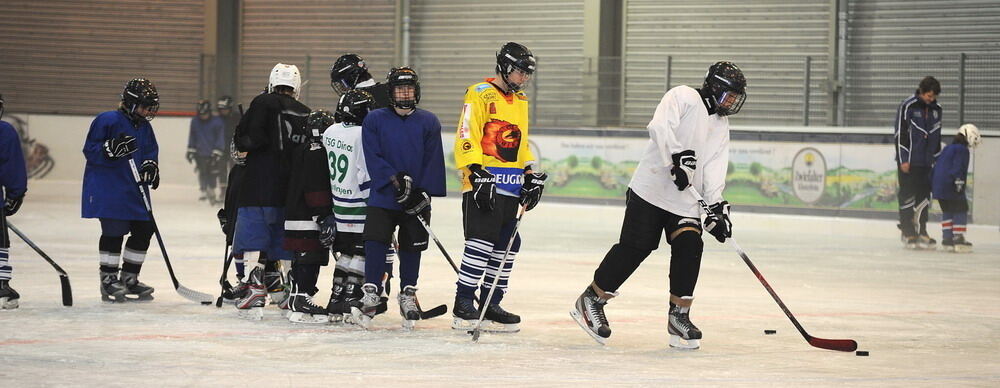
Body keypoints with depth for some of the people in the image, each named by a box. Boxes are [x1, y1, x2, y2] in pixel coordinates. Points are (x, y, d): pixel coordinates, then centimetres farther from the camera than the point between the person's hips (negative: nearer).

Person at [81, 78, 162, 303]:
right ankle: (108, 280, 2)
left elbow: (150, 152, 18)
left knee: (143, 230, 6)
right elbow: (90, 150, -12)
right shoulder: (108, 120, -11)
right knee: (113, 231, -9)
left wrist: (150, 166, -3)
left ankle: (129, 278, 19)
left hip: (135, 190, 8)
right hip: (107, 189, -8)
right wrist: (111, 149, -29)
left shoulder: (145, 127, 12)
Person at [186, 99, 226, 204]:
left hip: (213, 152, -2)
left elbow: (221, 138, -11)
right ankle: (204, 191, 6)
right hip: (200, 153, 2)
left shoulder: (217, 122, -11)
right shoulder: (195, 121, 0)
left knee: (213, 172, 1)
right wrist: (190, 150, 9)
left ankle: (211, 191, 16)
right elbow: (192, 137, 10)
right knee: (202, 172, -3)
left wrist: (217, 152, -15)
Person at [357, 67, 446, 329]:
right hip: (382, 197, -1)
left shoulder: (429, 122, 6)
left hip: (417, 200, 1)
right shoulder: (374, 120, 3)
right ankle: (370, 295, -8)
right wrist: (395, 179, -16)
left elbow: (433, 161, 1)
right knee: (375, 243, -10)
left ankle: (408, 295, 20)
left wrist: (425, 192, -11)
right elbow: (372, 157, -4)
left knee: (412, 247, 7)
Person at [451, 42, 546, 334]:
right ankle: (463, 305, -10)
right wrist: (476, 172, -22)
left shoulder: (520, 102, 19)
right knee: (481, 242, -14)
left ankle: (490, 305, 13)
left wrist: (531, 175, 16)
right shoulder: (481, 95, -7)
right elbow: (466, 137, -14)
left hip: (510, 187, 8)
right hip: (482, 183, -8)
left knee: (506, 245, 7)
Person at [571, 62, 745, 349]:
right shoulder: (683, 97, -3)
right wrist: (677, 158, -31)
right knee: (634, 248, -8)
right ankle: (591, 301, 6)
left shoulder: (721, 126, 18)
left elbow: (714, 170, 9)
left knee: (689, 247, -11)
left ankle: (679, 316, 0)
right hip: (651, 188, -6)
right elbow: (661, 127, -20)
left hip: (686, 199, 6)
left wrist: (716, 207, -4)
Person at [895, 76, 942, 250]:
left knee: (924, 196, 5)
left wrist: (936, 160, 16)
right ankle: (908, 234, 1)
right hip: (909, 162, -6)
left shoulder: (936, 109, 9)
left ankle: (921, 232, 11)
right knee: (908, 196, -2)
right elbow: (900, 133, -11)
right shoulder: (908, 106, -10)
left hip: (926, 163, 6)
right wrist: (903, 160, -13)